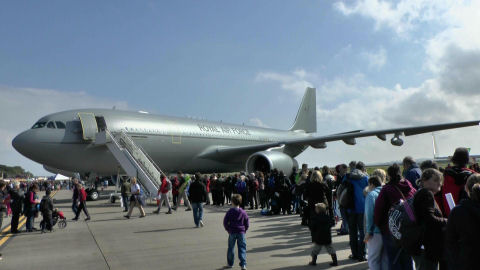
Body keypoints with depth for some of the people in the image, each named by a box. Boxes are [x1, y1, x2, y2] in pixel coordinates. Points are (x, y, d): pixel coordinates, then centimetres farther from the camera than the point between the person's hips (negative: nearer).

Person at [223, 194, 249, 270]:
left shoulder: (230, 212, -6)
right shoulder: (243, 212, -2)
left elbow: (225, 222, -4)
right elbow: (247, 224, 2)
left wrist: (228, 229, 11)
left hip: (232, 232, 0)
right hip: (241, 232, 0)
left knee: (231, 248, 14)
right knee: (242, 248, 3)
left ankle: (230, 263, 26)